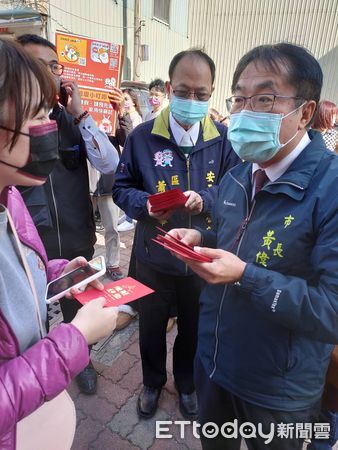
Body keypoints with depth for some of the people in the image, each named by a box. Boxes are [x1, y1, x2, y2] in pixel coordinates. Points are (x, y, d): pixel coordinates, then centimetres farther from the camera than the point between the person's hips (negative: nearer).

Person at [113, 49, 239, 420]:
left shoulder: (224, 138, -6)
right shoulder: (142, 136, -8)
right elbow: (122, 188, -2)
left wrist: (205, 199, -23)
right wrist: (146, 205, -23)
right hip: (154, 258, 0)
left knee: (194, 328, 22)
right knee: (151, 327, 21)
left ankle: (187, 382, 53)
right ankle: (153, 381, 52)